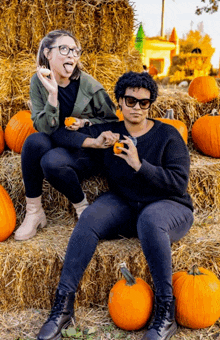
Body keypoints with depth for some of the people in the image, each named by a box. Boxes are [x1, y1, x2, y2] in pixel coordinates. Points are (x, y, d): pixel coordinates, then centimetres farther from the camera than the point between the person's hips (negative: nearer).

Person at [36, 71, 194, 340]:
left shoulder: (167, 135, -5)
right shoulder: (109, 132, 5)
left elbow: (179, 183, -15)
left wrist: (139, 165, -26)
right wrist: (93, 143, -14)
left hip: (169, 207, -3)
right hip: (124, 206, 3)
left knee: (149, 219, -39)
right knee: (90, 217, -27)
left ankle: (166, 310, -28)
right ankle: (63, 303, -24)